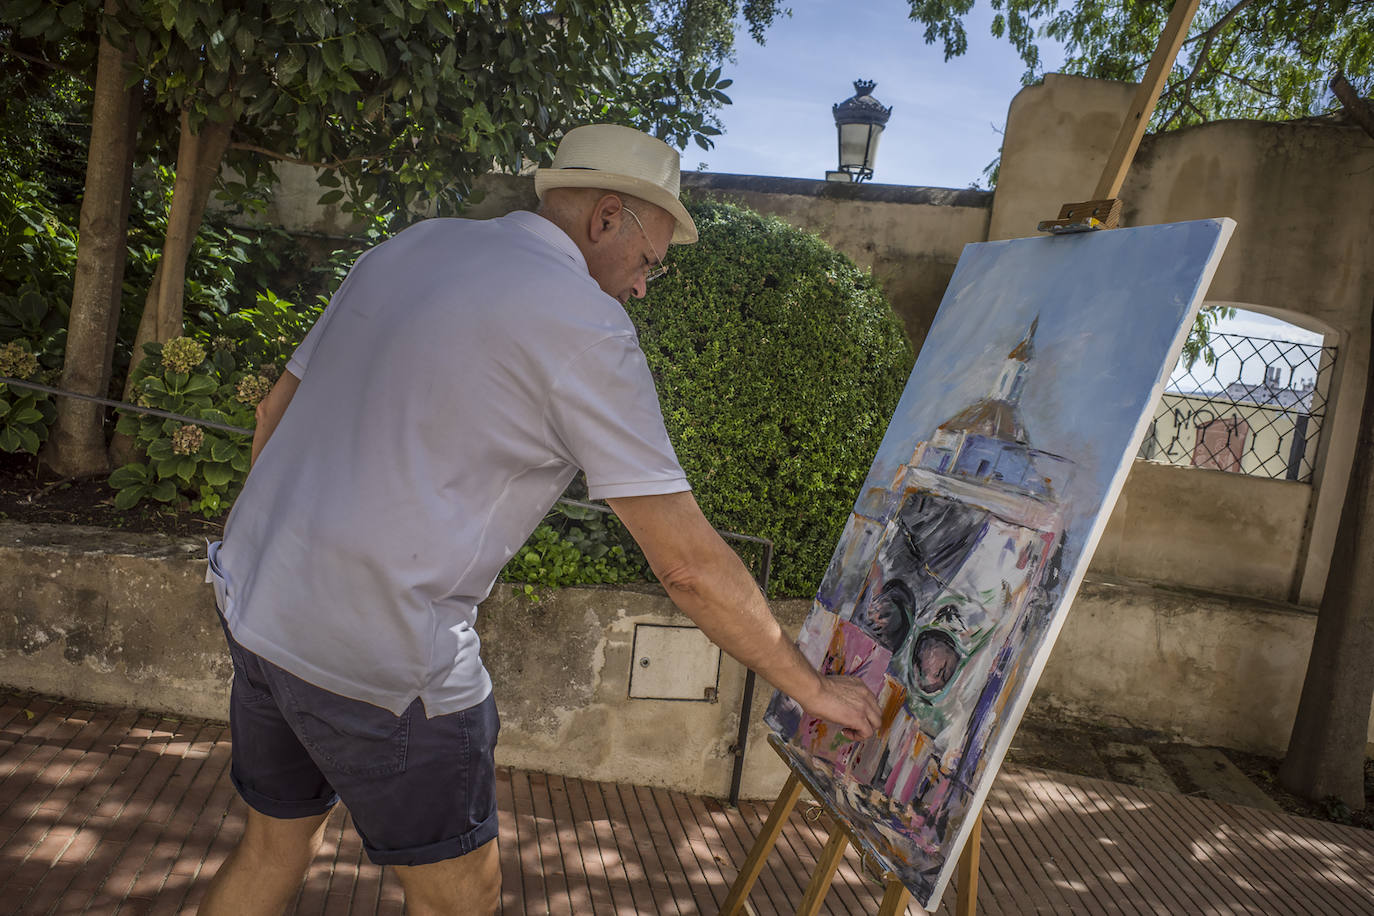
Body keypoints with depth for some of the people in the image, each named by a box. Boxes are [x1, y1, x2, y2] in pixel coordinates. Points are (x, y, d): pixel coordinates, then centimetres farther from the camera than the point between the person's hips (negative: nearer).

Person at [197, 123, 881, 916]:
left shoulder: (409, 248, 9)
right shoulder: (585, 324, -13)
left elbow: (278, 409, 16)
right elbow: (690, 566, -14)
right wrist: (811, 686, -2)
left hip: (252, 601, 8)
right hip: (383, 655, -8)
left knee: (276, 846, 27)